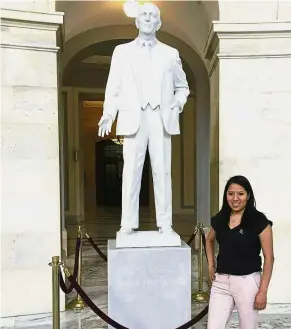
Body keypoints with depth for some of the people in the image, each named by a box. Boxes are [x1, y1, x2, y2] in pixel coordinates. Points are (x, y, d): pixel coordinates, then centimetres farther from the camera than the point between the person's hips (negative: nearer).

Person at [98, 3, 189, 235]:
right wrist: (108, 115, -7)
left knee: (162, 171, -1)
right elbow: (113, 88, 7)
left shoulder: (171, 54, 17)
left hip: (161, 119, 1)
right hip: (133, 118, -1)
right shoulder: (122, 52, 14)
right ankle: (128, 224, 1)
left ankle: (165, 224, 4)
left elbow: (182, 87, 22)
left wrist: (178, 103, 1)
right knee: (131, 172, -4)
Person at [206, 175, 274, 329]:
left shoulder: (259, 221, -10)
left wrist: (263, 290, -11)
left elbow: (269, 257, -8)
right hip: (221, 282, 4)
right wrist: (211, 266, 13)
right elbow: (209, 240, 24)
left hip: (247, 282, -4)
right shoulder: (219, 219, 4)